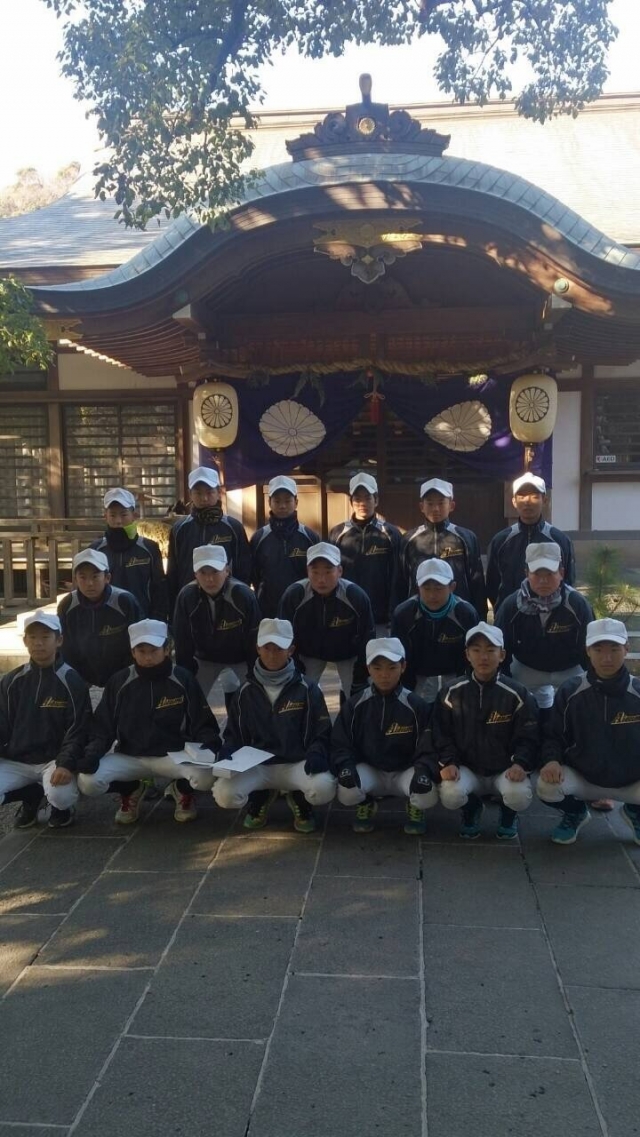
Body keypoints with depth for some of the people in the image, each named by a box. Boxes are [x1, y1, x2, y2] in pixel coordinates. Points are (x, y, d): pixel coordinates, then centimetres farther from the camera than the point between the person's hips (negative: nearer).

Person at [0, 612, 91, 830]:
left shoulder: (71, 681, -6)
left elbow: (78, 730, -9)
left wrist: (66, 764, -26)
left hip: (54, 760, -3)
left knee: (61, 795, -33)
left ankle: (62, 806, 7)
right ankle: (31, 795, 9)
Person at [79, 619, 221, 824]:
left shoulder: (183, 679, -7)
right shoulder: (119, 682, -3)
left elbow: (203, 725, -2)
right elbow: (103, 727, 4)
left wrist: (211, 749, -22)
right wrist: (92, 755, -15)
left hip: (173, 755, -2)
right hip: (129, 757, 2)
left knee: (209, 776, -31)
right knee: (87, 782, -23)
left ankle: (182, 790, 7)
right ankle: (131, 790, 11)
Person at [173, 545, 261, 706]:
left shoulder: (244, 595, -29)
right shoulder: (186, 597, -23)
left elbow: (255, 641, -21)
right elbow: (183, 644, -14)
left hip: (241, 659, -2)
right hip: (205, 659, 2)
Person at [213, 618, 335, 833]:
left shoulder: (307, 690, -2)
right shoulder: (245, 692, 5)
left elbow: (322, 734, 0)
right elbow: (234, 734, 11)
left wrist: (316, 754, -22)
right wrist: (227, 754, -11)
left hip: (297, 764, -2)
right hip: (257, 765, 2)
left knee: (324, 788, -33)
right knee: (224, 794, -27)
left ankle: (298, 799, 6)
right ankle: (260, 798, 10)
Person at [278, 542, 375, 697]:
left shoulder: (357, 596, -31)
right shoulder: (293, 595, -30)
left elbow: (366, 641, -19)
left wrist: (360, 681, -15)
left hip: (348, 654, -1)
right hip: (309, 653, 1)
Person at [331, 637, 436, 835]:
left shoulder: (417, 706, -8)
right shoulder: (354, 705, -4)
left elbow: (427, 748, -6)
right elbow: (340, 745, -2)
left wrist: (423, 770, -27)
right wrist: (345, 767, -22)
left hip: (405, 772, -1)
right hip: (369, 771, 1)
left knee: (428, 794, -33)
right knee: (346, 791, -32)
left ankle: (414, 808, 8)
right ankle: (366, 806, 8)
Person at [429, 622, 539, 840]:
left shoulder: (517, 694, -6)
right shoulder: (452, 693, -2)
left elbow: (528, 738, -5)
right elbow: (441, 734, 1)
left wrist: (520, 763, -22)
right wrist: (448, 762, -15)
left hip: (506, 769, -1)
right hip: (466, 768, 1)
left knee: (519, 796, -32)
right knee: (450, 795, -30)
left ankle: (508, 814, 11)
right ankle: (471, 810, 12)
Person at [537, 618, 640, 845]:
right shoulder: (570, 691, -10)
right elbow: (553, 735, -1)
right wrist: (551, 760, -22)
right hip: (581, 778, 0)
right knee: (547, 786, -29)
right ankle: (575, 812, 9)